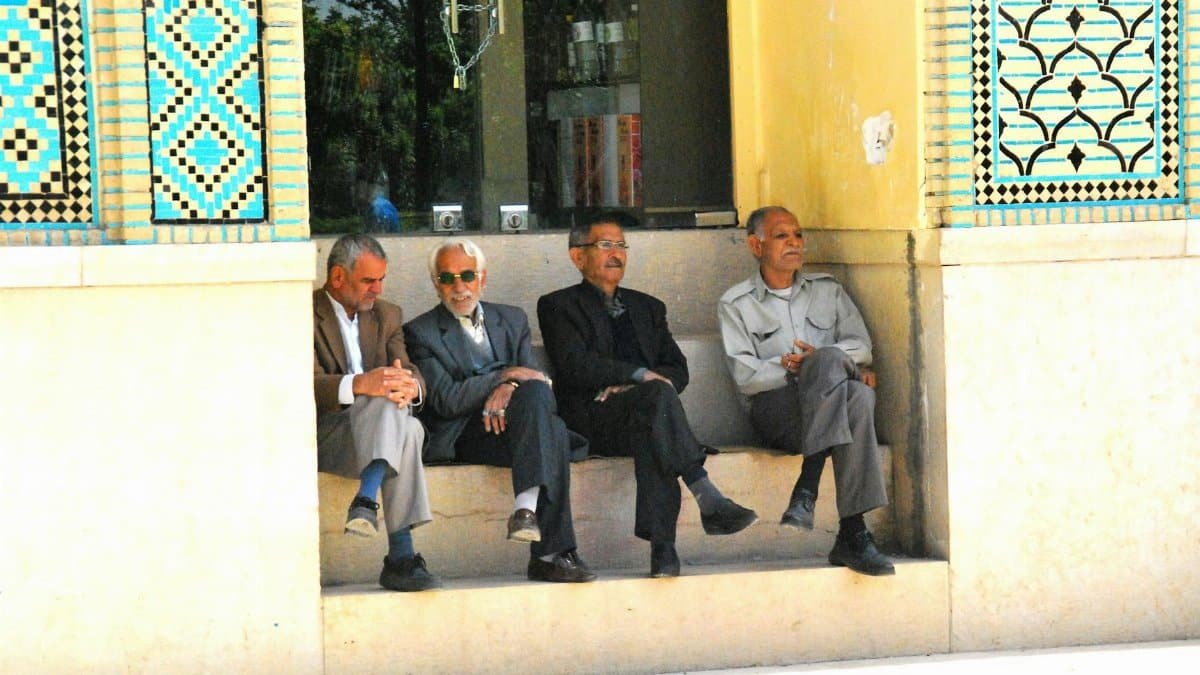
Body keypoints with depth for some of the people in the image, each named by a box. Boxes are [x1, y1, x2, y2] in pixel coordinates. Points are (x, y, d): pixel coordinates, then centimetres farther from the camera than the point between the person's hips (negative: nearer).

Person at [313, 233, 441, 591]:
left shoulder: (386, 315, 20)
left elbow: (411, 372, 7)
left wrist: (410, 385, -20)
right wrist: (358, 385, -34)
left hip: (376, 432, 5)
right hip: (323, 436, -5)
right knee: (403, 431, -35)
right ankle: (402, 556, -45)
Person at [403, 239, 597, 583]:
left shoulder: (512, 320, 21)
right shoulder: (421, 332, 6)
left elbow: (533, 377, 9)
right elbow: (447, 401, -7)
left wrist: (509, 388, -16)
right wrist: (507, 374, -12)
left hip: (513, 425, 4)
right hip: (465, 436, -4)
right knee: (551, 431, -33)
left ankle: (527, 507, -43)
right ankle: (552, 552, -41)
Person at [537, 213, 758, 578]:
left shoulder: (648, 307, 27)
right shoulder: (558, 306, 12)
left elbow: (677, 371, 15)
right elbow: (575, 367, -5)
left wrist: (627, 386, -5)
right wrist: (640, 376, -14)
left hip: (642, 411, 3)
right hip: (592, 418, -3)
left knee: (651, 434, -36)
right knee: (658, 394, -34)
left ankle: (661, 544, -46)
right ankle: (708, 500, -45)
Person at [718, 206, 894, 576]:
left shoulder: (828, 290, 24)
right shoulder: (736, 304, 14)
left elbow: (861, 346, 11)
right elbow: (744, 375, 1)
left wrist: (817, 360, -10)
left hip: (832, 402, 3)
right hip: (776, 409, -3)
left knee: (860, 395, -36)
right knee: (831, 360, -35)